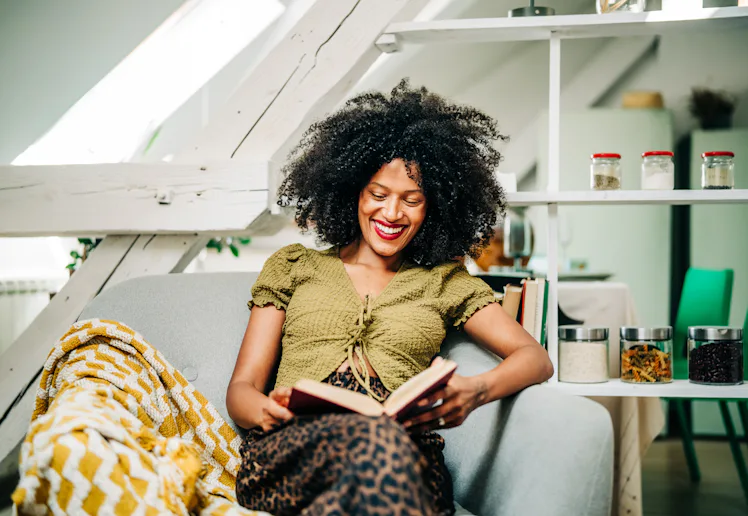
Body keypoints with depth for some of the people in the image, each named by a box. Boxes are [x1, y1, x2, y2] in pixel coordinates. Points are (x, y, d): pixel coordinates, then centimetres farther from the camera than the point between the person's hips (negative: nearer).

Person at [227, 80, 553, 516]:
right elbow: (241, 389, 17)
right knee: (377, 440, -41)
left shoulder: (445, 283, 25)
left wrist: (476, 391, -10)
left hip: (406, 458, 1)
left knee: (389, 449, -42)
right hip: (292, 447, 0)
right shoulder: (293, 266, 24)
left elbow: (536, 358, 14)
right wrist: (267, 410, -10)